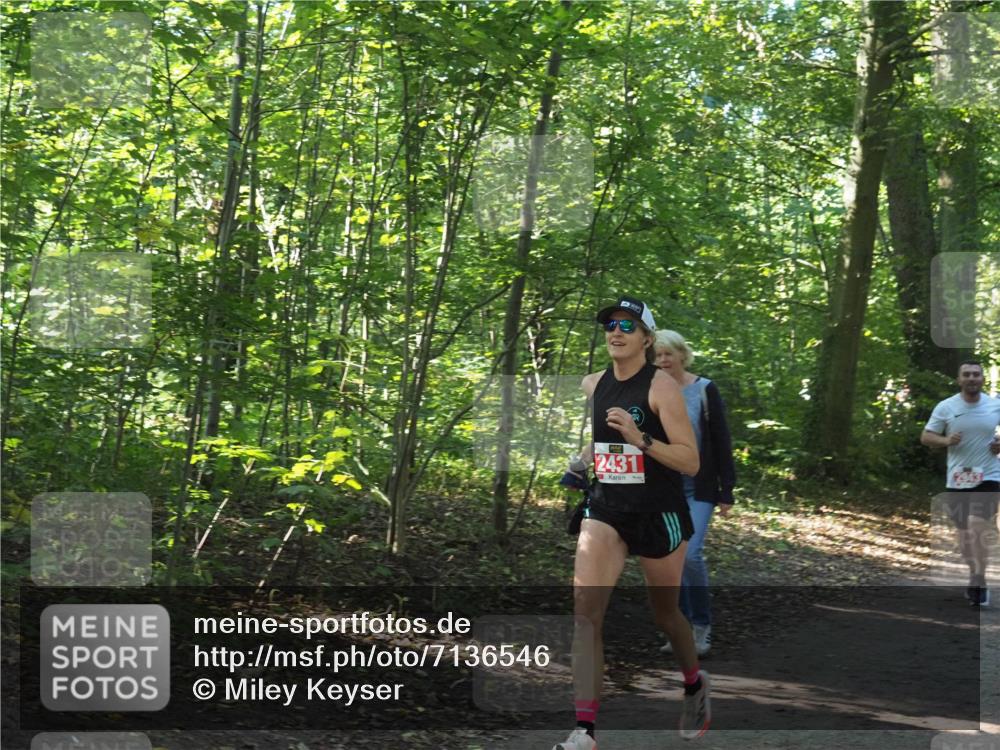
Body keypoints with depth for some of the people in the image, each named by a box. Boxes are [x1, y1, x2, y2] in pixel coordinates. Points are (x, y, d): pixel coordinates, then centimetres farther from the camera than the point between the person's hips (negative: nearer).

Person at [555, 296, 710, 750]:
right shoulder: (593, 386, 5)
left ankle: (695, 684, 46)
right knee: (585, 608, -14)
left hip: (659, 513, -4)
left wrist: (640, 440, -28)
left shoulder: (661, 387, -12)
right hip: (606, 508, 4)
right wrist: (583, 458, 11)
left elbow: (691, 461, -16)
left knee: (664, 613, 14)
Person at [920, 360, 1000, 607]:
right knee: (962, 533, 11)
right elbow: (925, 436, 3)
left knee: (977, 529, -19)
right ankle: (975, 576, 33)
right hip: (957, 480, 2)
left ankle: (979, 583, -9)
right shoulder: (945, 407, -2)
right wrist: (945, 441, -16)